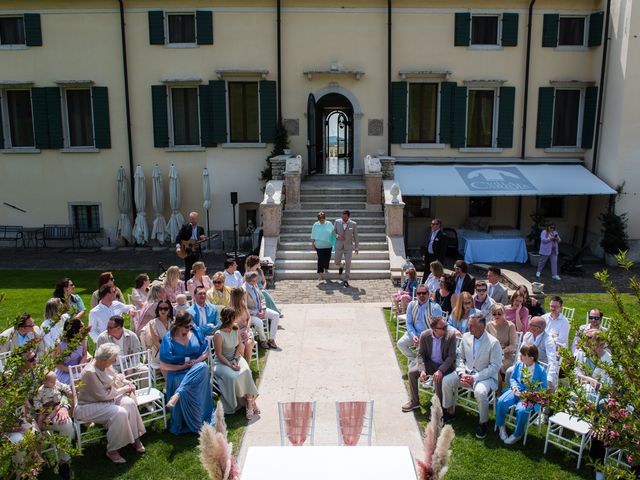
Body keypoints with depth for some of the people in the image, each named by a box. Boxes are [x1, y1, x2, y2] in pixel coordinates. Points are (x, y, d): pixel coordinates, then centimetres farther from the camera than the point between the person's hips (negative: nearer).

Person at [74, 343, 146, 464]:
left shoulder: (105, 366, -5)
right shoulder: (90, 372, -29)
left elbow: (116, 377, 15)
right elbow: (103, 395, -25)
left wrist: (128, 384, -3)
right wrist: (123, 390, -15)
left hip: (105, 398, 8)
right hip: (88, 406, -8)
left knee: (129, 403, -15)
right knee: (120, 413, -28)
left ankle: (135, 437, -1)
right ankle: (112, 451, -13)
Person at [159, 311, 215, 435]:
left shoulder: (195, 332, 2)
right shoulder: (168, 339, -7)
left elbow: (206, 351, 9)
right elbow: (163, 365, -6)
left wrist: (197, 361, -11)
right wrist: (182, 366, -14)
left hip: (196, 366, 2)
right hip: (178, 372, -2)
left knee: (204, 367, -35)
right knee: (185, 389, -34)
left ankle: (177, 395, -42)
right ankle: (194, 424, -17)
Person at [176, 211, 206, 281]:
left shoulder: (200, 229, 9)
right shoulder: (185, 227, -1)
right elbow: (179, 237, -7)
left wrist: (203, 239, -11)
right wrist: (178, 247, -21)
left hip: (196, 251, 4)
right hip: (187, 251, -4)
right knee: (188, 269, -5)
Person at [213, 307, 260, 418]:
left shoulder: (235, 329, 1)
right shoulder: (218, 334, -19)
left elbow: (240, 345, 7)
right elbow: (219, 355, -15)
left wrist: (235, 359, -9)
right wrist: (230, 365, -26)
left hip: (235, 357, 5)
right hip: (222, 362, -5)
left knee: (246, 371, -25)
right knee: (234, 377, -30)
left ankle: (249, 402, -17)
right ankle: (250, 401, -12)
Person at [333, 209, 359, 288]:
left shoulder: (353, 224, -6)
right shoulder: (337, 221, -3)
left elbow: (355, 236, 1)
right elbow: (334, 231, 9)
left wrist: (356, 248, 3)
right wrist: (337, 236, -13)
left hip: (348, 246, -1)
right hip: (339, 246, 1)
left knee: (348, 263, -3)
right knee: (337, 262, 7)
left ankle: (346, 280, 8)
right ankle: (341, 267, 44)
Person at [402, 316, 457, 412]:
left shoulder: (451, 335, -19)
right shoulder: (425, 335, -12)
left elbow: (451, 356, -17)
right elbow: (421, 354, -5)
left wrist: (440, 370, -30)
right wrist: (422, 370, -22)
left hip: (444, 365, -3)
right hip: (429, 363, 3)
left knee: (438, 378, -32)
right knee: (412, 372, -14)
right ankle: (414, 401, 4)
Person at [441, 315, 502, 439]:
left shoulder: (493, 343, -17)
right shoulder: (466, 337, -1)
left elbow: (495, 367, -16)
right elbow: (460, 357, 8)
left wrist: (475, 378, -21)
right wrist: (462, 373, -10)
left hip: (486, 376, -5)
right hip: (466, 371, 6)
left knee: (480, 392, -34)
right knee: (446, 381, -11)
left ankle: (483, 423, -9)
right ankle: (450, 412, 10)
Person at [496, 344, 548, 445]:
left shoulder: (540, 370, -10)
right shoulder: (519, 365, 2)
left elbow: (543, 388, -4)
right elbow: (513, 378, 15)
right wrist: (514, 386, -7)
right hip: (517, 390, 4)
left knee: (522, 410, -34)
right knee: (501, 401, -22)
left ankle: (517, 435, -8)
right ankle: (501, 426, 4)